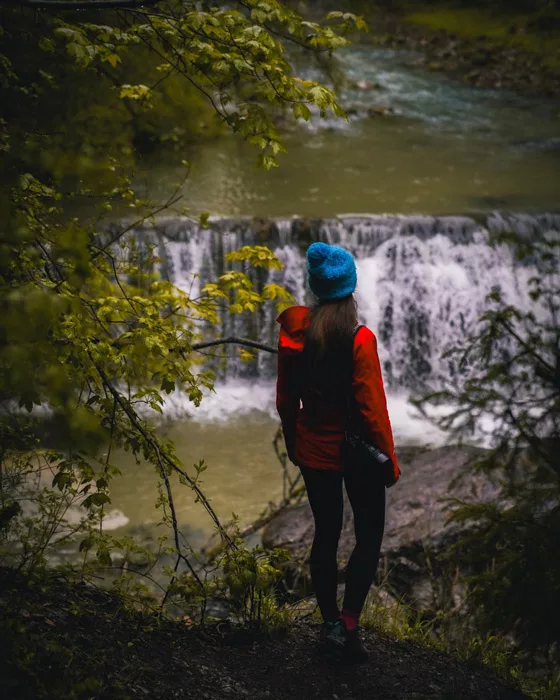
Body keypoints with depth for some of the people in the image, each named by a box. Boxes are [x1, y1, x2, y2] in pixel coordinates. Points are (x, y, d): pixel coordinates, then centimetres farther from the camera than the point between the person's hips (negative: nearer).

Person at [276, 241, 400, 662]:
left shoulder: (294, 333, -7)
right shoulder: (359, 339, -21)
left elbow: (286, 400, 2)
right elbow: (372, 408, -18)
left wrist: (293, 445, 18)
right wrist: (390, 461, -7)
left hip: (314, 450, 5)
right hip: (357, 452, -4)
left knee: (326, 533, 17)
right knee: (369, 537, 11)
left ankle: (331, 622, 29)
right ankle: (348, 623, 4)